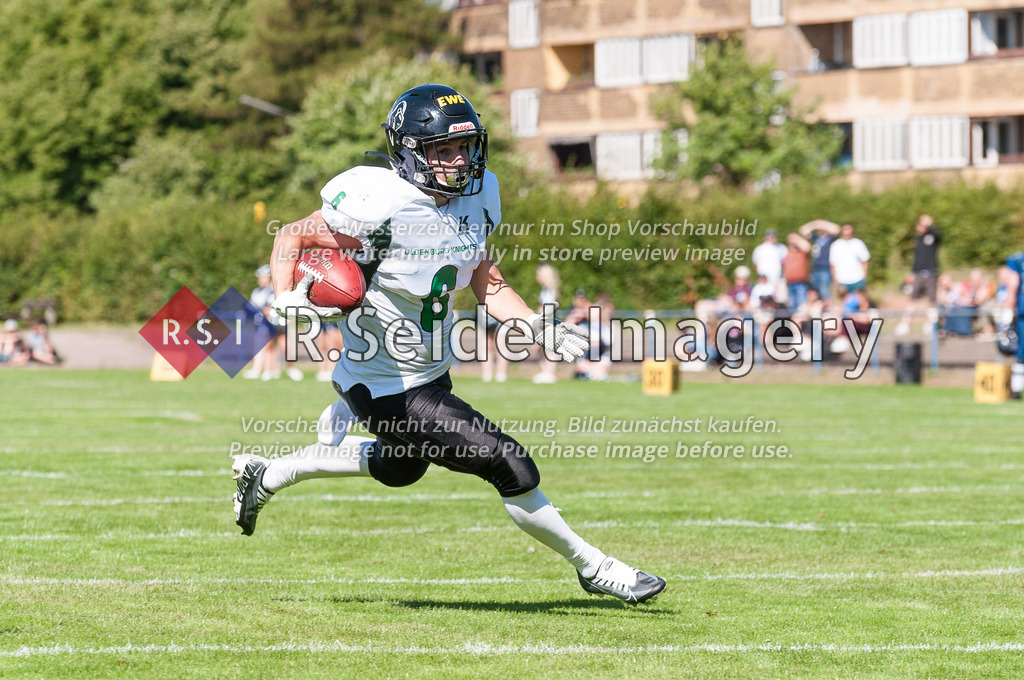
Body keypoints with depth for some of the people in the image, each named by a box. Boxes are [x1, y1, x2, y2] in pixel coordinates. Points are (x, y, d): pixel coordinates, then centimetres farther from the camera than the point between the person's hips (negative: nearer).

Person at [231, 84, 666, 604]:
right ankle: (592, 567, 9)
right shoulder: (381, 207, -27)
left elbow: (485, 281, 8)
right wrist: (287, 298, -32)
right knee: (509, 467, -10)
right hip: (391, 386, -9)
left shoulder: (475, 197, -5)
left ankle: (266, 475, 49)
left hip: (432, 370, 9)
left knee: (399, 469, 34)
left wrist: (536, 326, -6)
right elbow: (291, 238, -14)